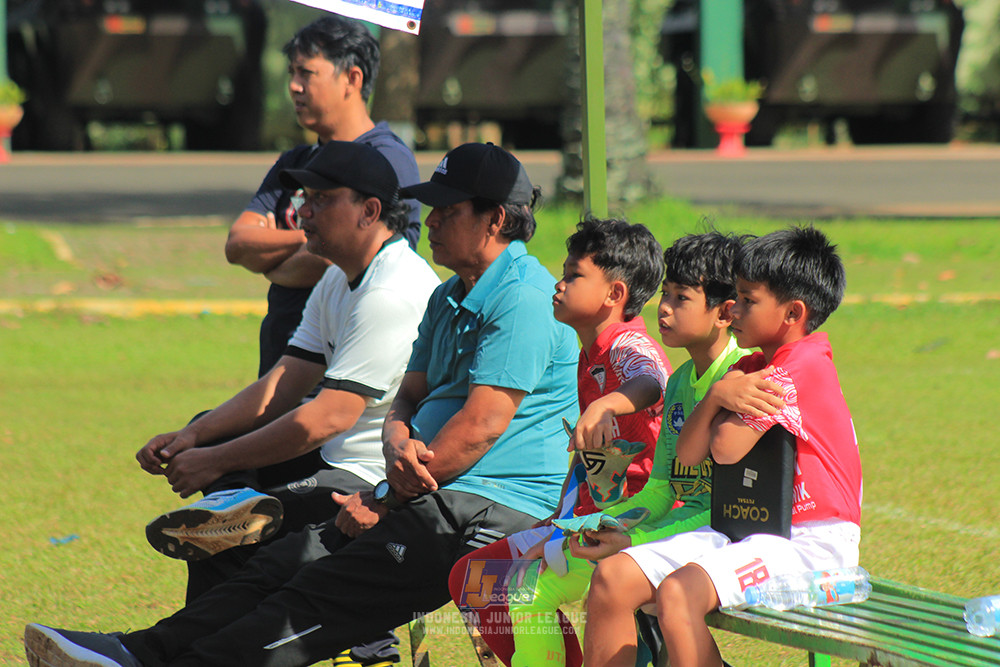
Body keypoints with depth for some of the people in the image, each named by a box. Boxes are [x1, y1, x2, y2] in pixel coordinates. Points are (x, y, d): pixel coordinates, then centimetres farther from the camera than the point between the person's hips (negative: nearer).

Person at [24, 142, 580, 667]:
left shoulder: (523, 298, -12)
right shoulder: (450, 299, 22)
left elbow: (483, 424, -18)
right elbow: (409, 396, 20)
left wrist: (388, 503, -11)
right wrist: (398, 444, -7)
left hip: (489, 509, -9)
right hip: (429, 498, 9)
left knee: (319, 593, -21)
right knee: (281, 563, -7)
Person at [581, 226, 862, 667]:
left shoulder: (801, 367, -14)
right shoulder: (754, 367, 16)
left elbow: (726, 449, -19)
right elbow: (688, 455, 10)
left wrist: (736, 405, 1)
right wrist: (719, 395, -6)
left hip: (812, 544, -10)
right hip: (753, 529, 10)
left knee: (678, 592, -32)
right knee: (613, 577, -4)